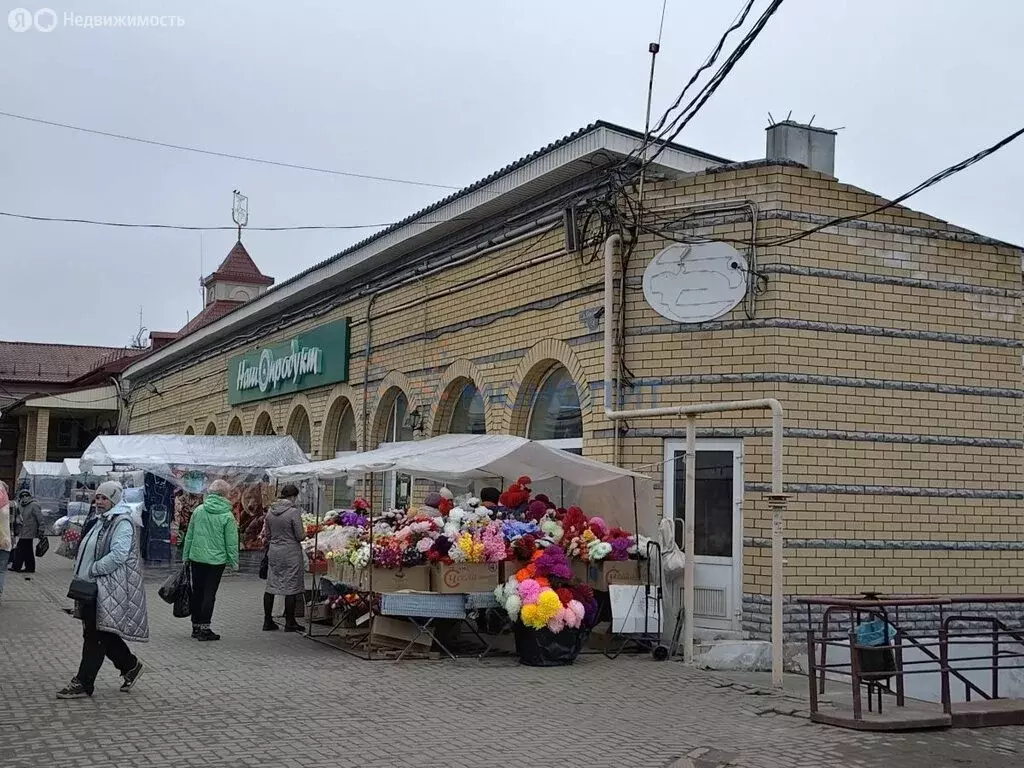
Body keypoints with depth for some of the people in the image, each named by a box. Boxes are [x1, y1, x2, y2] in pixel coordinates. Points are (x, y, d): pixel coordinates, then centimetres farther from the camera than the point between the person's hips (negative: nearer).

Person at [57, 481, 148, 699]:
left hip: (110, 589, -10)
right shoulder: (97, 522, 18)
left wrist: (91, 571, -20)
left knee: (96, 635, -5)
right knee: (102, 635, 14)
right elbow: (86, 553, 25)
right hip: (92, 587, 10)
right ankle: (131, 666, 30)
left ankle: (83, 684, 1)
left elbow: (117, 556, -22)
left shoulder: (123, 524, -12)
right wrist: (81, 576, 12)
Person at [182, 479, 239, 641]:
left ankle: (196, 626, 21)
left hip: (196, 557, 4)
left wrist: (186, 555, 15)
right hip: (216, 559, -4)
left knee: (197, 592, 13)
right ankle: (204, 628, 3)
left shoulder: (198, 510, 0)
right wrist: (233, 560, 4)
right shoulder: (227, 516, -11)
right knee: (210, 593, 3)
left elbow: (189, 535, 6)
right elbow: (231, 542, -7)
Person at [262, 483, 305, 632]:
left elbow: (267, 534, 11)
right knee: (291, 588, 3)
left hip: (273, 552, 6)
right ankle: (290, 623, 9)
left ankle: (268, 621, 17)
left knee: (271, 587, 11)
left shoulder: (270, 511, 4)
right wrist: (305, 533, 7)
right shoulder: (294, 512, -16)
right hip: (291, 553, -6)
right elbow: (300, 536, -14)